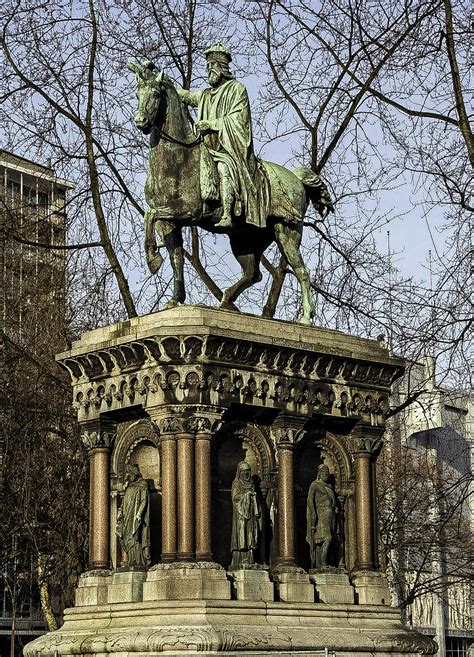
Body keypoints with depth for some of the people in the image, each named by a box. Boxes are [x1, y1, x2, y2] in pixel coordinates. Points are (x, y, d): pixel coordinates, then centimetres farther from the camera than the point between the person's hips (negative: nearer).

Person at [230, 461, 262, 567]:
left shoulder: (251, 484, 18)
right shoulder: (236, 483, 2)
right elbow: (235, 497, -10)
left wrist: (257, 511, 8)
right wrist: (246, 494, -16)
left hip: (250, 513, 5)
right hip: (240, 513, -5)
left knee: (250, 536, -1)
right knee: (240, 535, -12)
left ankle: (248, 561, -2)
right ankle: (238, 561, -14)